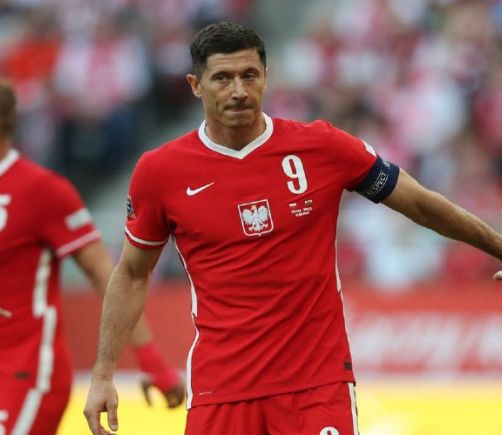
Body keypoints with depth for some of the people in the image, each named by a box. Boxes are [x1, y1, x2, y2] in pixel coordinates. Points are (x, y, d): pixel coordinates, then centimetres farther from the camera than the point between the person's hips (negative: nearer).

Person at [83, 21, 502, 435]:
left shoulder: (322, 146, -2)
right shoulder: (159, 171, -1)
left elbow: (420, 204, 10)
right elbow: (132, 275, 11)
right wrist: (103, 376, 7)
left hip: (319, 380, 0)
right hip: (219, 385, 0)